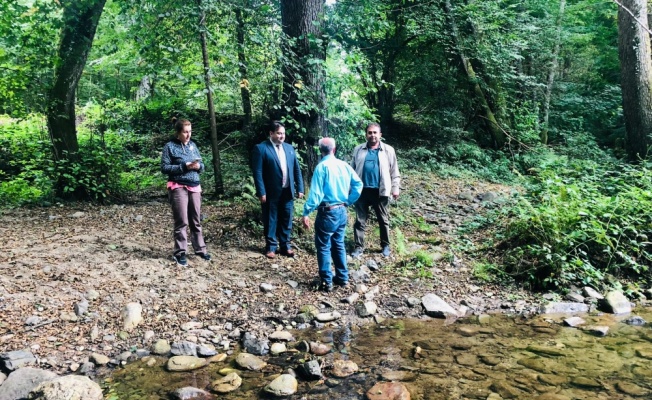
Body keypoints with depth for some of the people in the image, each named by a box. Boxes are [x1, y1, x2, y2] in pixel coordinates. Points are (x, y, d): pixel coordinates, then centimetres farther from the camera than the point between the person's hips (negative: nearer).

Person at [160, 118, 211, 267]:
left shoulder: (193, 145, 12)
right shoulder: (170, 146, -4)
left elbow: (201, 165, 17)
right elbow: (164, 168, -9)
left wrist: (198, 166, -7)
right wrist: (184, 166, -18)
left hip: (194, 187, 5)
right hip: (178, 188, -5)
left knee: (196, 221, 11)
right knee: (182, 222, -3)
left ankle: (200, 249, 21)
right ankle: (180, 253, 8)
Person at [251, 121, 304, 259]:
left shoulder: (289, 148, 10)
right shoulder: (261, 148, -7)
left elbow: (296, 169, 12)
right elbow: (258, 172, -11)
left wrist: (300, 188, 7)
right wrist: (261, 192, -16)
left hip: (287, 191, 5)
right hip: (271, 192, -5)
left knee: (286, 220, 13)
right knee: (271, 221, 7)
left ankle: (285, 246, 26)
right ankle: (271, 246, 21)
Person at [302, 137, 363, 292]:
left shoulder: (322, 167, -13)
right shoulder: (344, 165, 4)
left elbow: (316, 192, -18)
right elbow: (358, 184, 5)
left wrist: (306, 213, -15)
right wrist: (348, 202, 13)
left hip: (327, 212, -6)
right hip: (341, 211, 6)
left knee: (323, 246, 4)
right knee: (338, 244, 18)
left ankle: (326, 282, 7)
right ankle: (342, 278, 25)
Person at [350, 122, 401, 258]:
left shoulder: (388, 150, 1)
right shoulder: (358, 150, 5)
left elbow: (394, 171, 4)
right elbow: (352, 170, 9)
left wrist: (395, 188, -1)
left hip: (380, 191, -1)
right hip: (362, 190, 1)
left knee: (383, 220, 11)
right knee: (360, 221, 5)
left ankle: (385, 245, 26)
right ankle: (359, 247, 14)